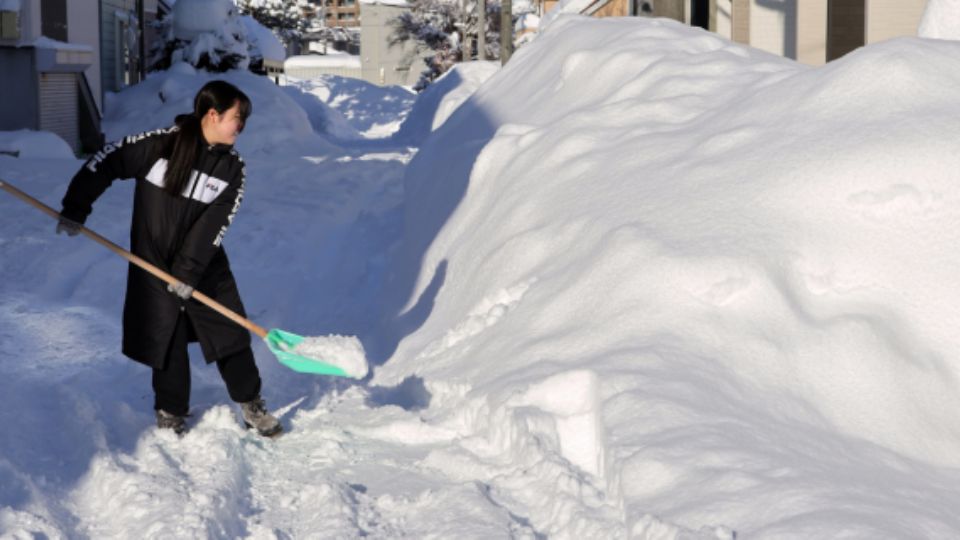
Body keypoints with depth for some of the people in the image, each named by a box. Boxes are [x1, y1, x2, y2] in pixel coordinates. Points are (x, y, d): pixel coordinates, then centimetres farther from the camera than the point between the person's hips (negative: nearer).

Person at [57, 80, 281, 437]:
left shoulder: (232, 168, -6)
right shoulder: (160, 144, -15)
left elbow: (215, 223, -13)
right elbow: (104, 164, -9)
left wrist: (190, 271, -20)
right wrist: (75, 211, -8)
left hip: (206, 268, 2)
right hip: (154, 264, -2)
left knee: (231, 334, 4)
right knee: (167, 341, 7)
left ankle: (251, 405, 20)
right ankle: (171, 412, 24)